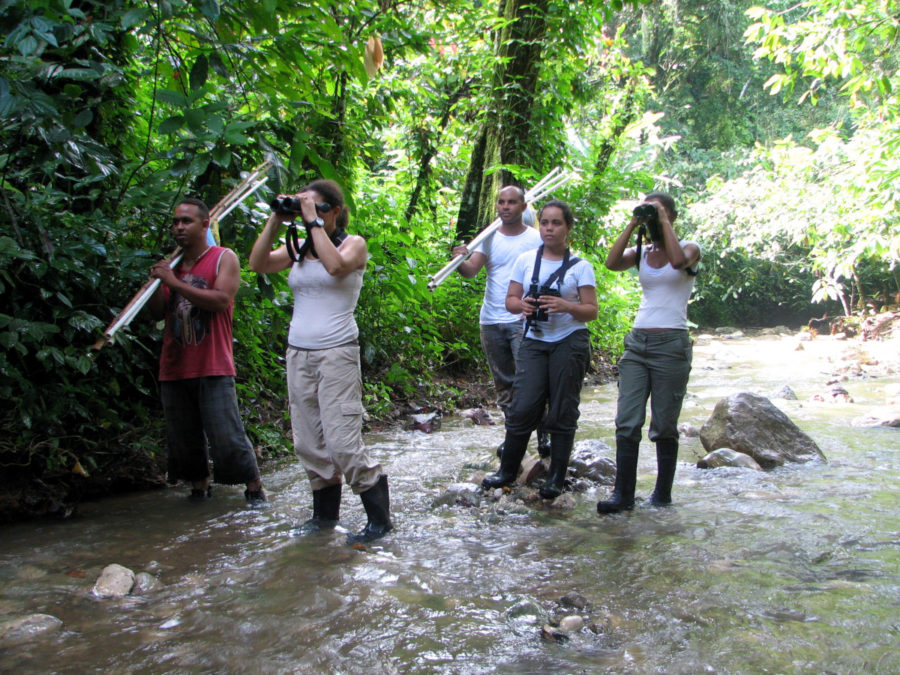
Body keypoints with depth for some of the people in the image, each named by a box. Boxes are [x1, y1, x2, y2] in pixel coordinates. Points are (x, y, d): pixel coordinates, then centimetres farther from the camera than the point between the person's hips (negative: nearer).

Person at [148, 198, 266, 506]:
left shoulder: (224, 258, 1)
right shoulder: (171, 264, 16)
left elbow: (221, 300, -16)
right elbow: (158, 313, 13)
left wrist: (175, 282, -17)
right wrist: (157, 284, -5)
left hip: (212, 368, -5)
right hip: (174, 368, 5)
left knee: (227, 437, -7)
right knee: (183, 437, 9)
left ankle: (254, 487, 7)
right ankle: (199, 487, 25)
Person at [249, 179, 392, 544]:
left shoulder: (353, 244, -1)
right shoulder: (298, 248, 13)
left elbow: (335, 266, -23)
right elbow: (258, 264, 1)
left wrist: (314, 222, -16)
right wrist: (276, 220, -2)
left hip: (336, 354, -6)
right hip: (298, 353, 6)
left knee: (342, 442, -10)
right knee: (309, 443, 9)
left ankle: (379, 517, 2)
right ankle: (325, 513, 23)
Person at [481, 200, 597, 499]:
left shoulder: (580, 267, 0)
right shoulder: (526, 260, 7)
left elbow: (591, 311, -2)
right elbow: (510, 300, 10)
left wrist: (565, 306, -21)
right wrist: (522, 305, -13)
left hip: (570, 343, -2)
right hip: (534, 342, 2)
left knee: (562, 412, 2)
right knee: (523, 407, -4)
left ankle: (557, 478, 12)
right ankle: (508, 469, 12)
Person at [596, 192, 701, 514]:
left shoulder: (689, 249, 3)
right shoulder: (641, 252, 13)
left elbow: (678, 261, -22)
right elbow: (612, 262, -7)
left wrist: (663, 222, -11)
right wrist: (632, 225, -4)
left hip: (671, 343, -4)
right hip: (638, 342, 4)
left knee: (664, 425, 3)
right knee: (627, 422, -5)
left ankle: (663, 493, 15)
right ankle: (623, 494, -3)